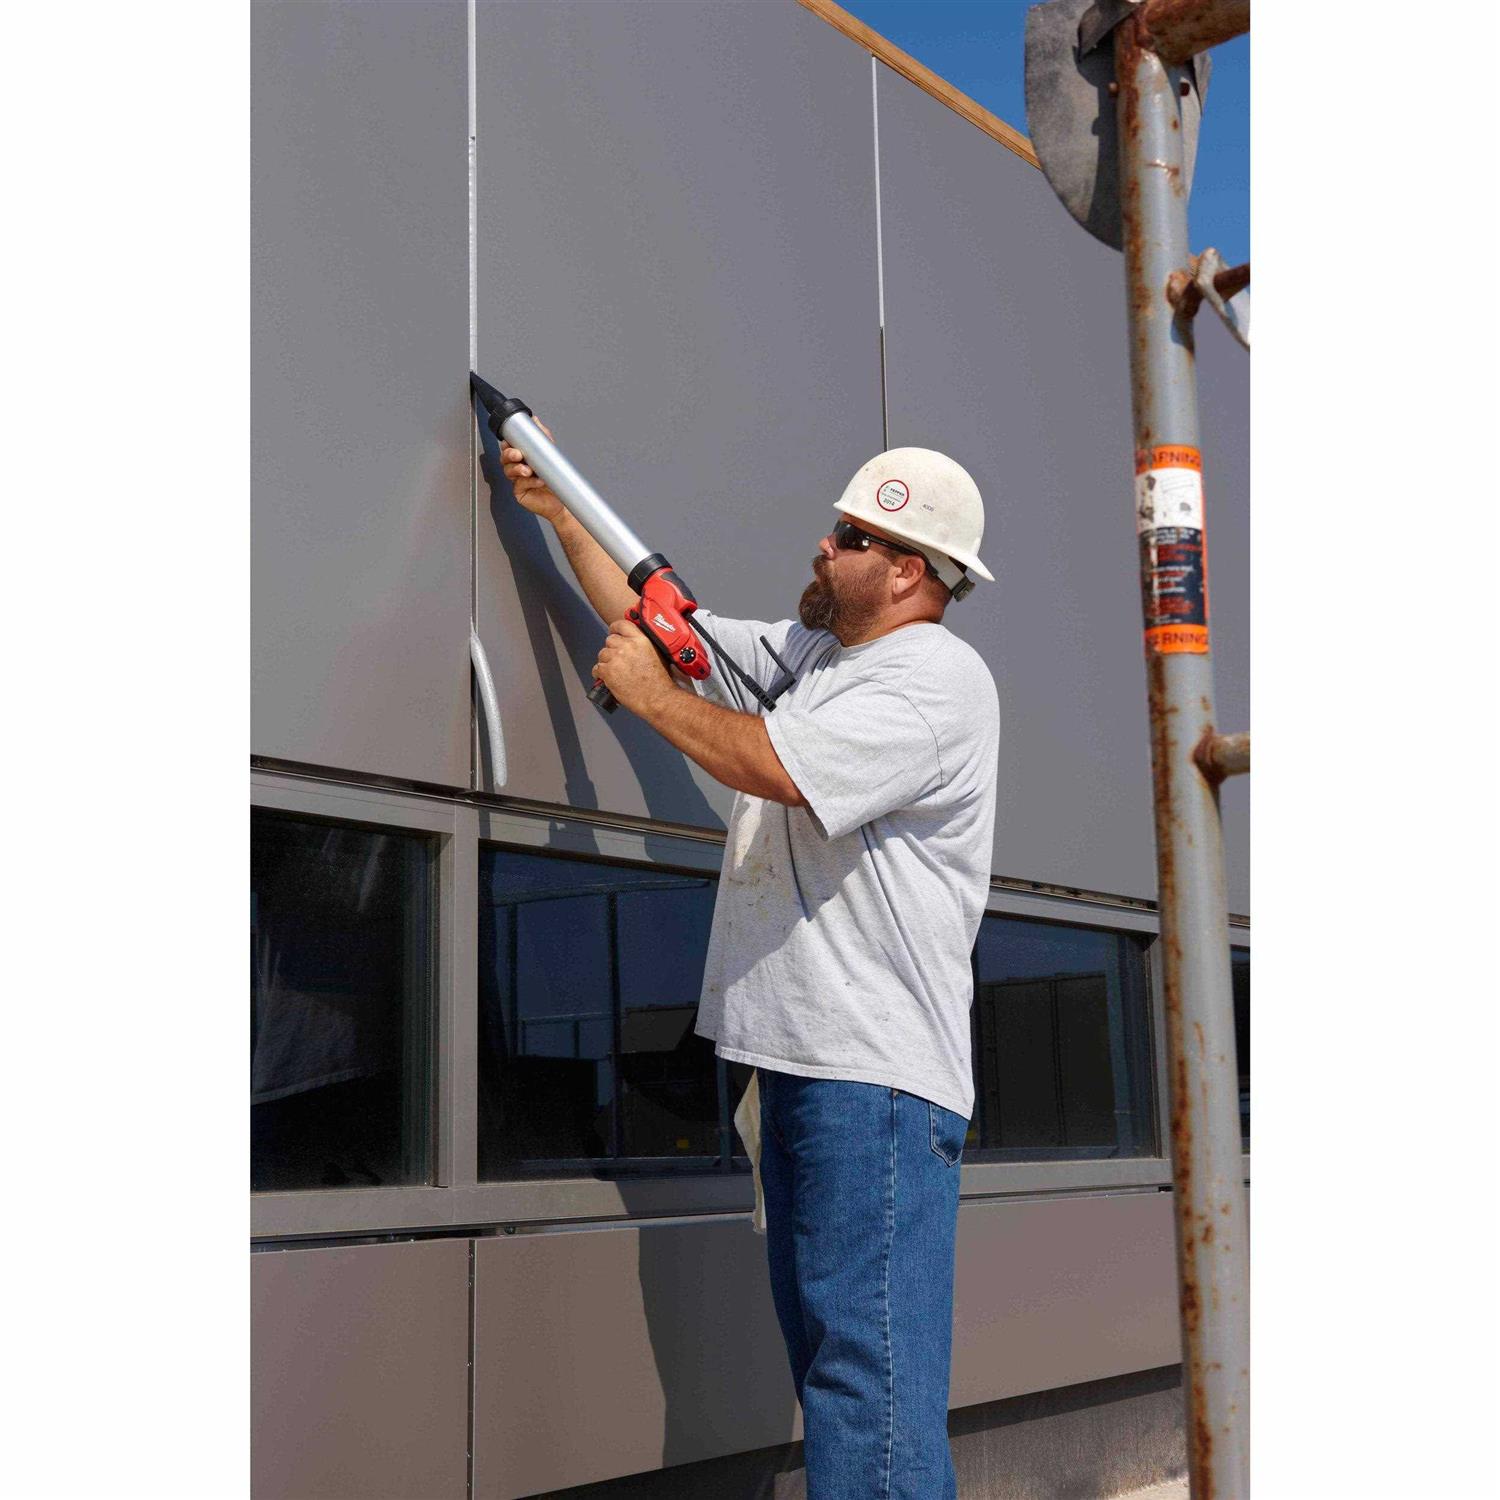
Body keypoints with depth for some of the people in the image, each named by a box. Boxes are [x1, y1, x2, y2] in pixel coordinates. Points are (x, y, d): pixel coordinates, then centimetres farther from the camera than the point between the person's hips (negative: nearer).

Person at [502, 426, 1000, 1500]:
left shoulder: (937, 676, -9)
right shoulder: (806, 653, 20)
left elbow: (777, 765, -21)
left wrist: (650, 693, -7)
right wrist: (558, 510, 26)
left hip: (877, 1068, -10)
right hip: (798, 1052, 10)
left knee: (871, 1367, -13)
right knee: (827, 1348, 13)